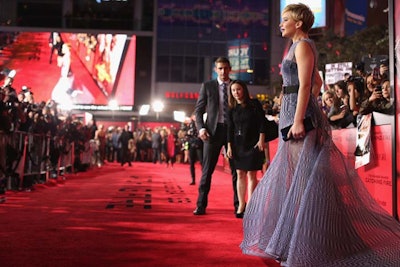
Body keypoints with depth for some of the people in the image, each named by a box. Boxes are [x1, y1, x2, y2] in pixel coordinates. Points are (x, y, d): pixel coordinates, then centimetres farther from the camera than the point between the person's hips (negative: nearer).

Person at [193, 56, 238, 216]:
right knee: (207, 170, 1)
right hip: (213, 131, -1)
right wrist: (201, 128, -10)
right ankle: (201, 205, 7)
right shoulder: (207, 86, 6)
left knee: (236, 169, 4)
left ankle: (238, 205, 13)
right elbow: (199, 110, 5)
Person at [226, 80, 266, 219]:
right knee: (240, 174, 4)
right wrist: (229, 146, 0)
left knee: (251, 175, -3)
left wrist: (261, 140, -11)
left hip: (253, 143, -3)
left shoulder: (254, 104, -2)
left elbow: (262, 122, -4)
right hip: (238, 144, 4)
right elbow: (230, 128, 6)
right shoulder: (232, 109, 7)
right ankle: (241, 205, 10)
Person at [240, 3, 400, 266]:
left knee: (304, 175, -7)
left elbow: (305, 86, -19)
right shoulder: (301, 47, 20)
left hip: (299, 112, -10)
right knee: (294, 173, 14)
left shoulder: (303, 45, -9)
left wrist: (298, 120, -24)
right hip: (293, 111, 11)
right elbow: (318, 81, 28)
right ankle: (298, 235, 26)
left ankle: (310, 242, 0)